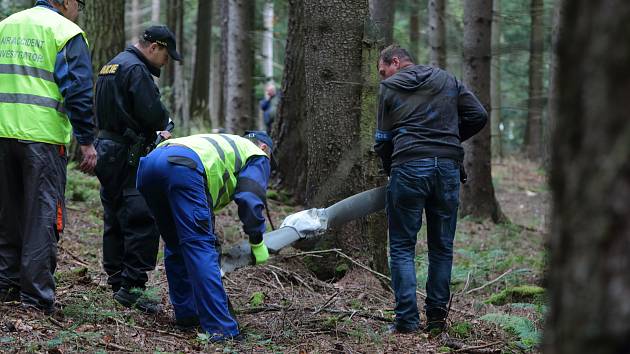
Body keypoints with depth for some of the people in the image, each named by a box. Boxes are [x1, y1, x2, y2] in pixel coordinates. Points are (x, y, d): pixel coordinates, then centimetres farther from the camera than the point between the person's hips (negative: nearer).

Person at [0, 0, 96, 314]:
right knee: (43, 214, -1)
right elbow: (78, 91, -11)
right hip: (43, 136, -6)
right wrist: (87, 142, -8)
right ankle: (36, 297, -2)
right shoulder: (66, 32, -5)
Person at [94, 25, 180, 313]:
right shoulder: (136, 69, -14)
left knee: (115, 221, 14)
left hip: (107, 151, 10)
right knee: (142, 221, -10)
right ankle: (132, 286, -13)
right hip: (130, 157, -10)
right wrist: (163, 125, 3)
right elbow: (153, 113, -20)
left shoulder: (111, 65, 18)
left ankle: (117, 281, 19)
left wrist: (155, 131, 14)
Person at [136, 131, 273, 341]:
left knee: (176, 245, 21)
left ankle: (186, 315, 24)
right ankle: (220, 328, -14)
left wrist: (210, 237, 39)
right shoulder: (257, 155, 24)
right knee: (200, 247, -9)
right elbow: (250, 199, 7)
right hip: (183, 167, -7)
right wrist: (257, 242, 16)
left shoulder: (224, 144, 44)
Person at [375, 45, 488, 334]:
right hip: (448, 166, 3)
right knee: (442, 247, 12)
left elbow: (383, 138, 9)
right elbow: (478, 115, 9)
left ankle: (407, 319, -5)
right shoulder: (448, 80, 17)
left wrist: (390, 171, 21)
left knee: (402, 247, 3)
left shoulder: (389, 87, 9)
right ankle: (437, 317, 11)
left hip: (409, 166, -3)